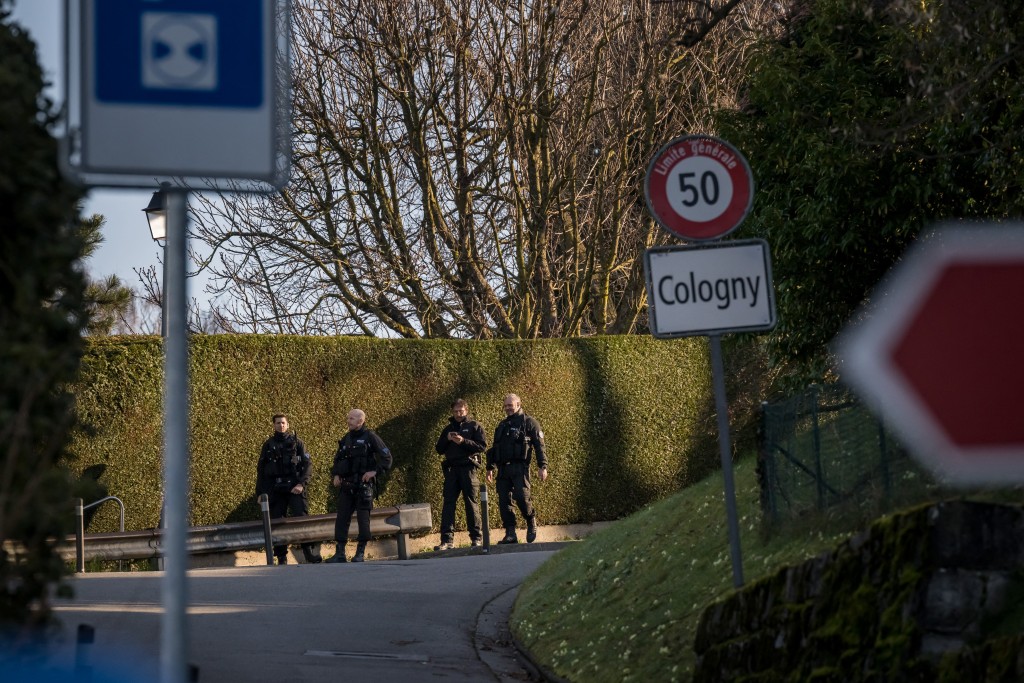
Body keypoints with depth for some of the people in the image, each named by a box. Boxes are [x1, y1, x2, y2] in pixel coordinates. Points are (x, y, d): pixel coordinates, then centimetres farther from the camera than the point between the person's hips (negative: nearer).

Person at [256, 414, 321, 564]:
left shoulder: (296, 442, 7)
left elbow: (308, 464, 1)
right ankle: (281, 558, 9)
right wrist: (260, 493, 8)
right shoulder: (268, 445, 11)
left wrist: (302, 484, -12)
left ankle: (312, 554, -12)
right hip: (275, 490, 2)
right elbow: (261, 470, 14)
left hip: (294, 488, -2)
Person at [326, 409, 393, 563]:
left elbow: (386, 457, -5)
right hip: (346, 485, 6)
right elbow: (338, 459, 26)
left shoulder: (370, 437, -3)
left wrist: (375, 471, -15)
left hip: (363, 485, -6)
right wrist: (335, 475, 11)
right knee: (342, 518, 1)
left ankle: (361, 553, 3)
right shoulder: (346, 439, 14)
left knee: (363, 518, -4)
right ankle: (340, 553, 4)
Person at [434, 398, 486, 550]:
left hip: (468, 468, -4)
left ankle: (476, 538, 6)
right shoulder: (448, 429, 20)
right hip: (451, 469, 4)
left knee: (471, 503, -1)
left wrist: (463, 441, -15)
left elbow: (482, 445, -4)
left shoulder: (474, 426, 7)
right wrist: (447, 439, -2)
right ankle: (447, 540, -9)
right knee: (448, 503, -6)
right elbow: (439, 449, 16)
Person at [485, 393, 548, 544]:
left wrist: (542, 466, -10)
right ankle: (510, 534, 2)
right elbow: (494, 449, 27)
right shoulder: (502, 426, 23)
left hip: (519, 468, -6)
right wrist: (490, 467, 19)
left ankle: (531, 522, 9)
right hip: (503, 468, 6)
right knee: (504, 501, -1)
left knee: (521, 496, -18)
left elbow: (539, 446, -2)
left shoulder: (529, 423, 4)